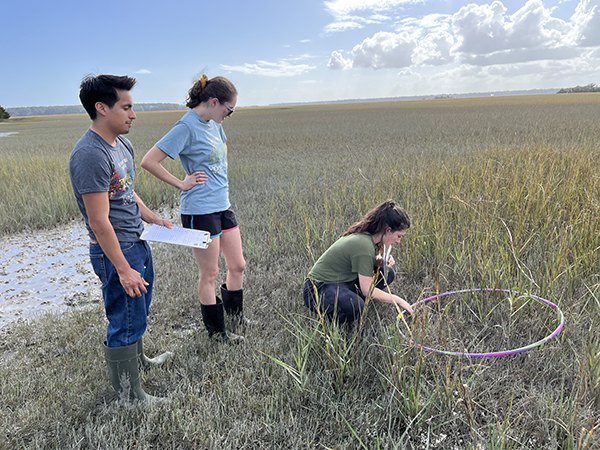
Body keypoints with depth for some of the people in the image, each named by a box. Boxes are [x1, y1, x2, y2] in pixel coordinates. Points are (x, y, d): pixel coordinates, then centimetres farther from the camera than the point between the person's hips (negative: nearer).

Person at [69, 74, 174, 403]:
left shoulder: (122, 144, 7)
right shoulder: (90, 155, -24)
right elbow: (99, 222, -25)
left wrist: (153, 219, 14)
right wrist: (124, 269, -23)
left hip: (137, 243, 10)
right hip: (116, 252, -10)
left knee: (139, 309, 25)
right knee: (126, 321, 4)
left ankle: (137, 360, 48)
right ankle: (128, 393, 22)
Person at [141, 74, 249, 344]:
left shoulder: (214, 123, 8)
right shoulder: (187, 127, -17)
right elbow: (149, 161, -20)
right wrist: (181, 184, -13)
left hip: (223, 206, 8)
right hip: (200, 211, -8)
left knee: (238, 266, 15)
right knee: (209, 275, 6)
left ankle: (235, 315, 37)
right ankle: (216, 331, 23)